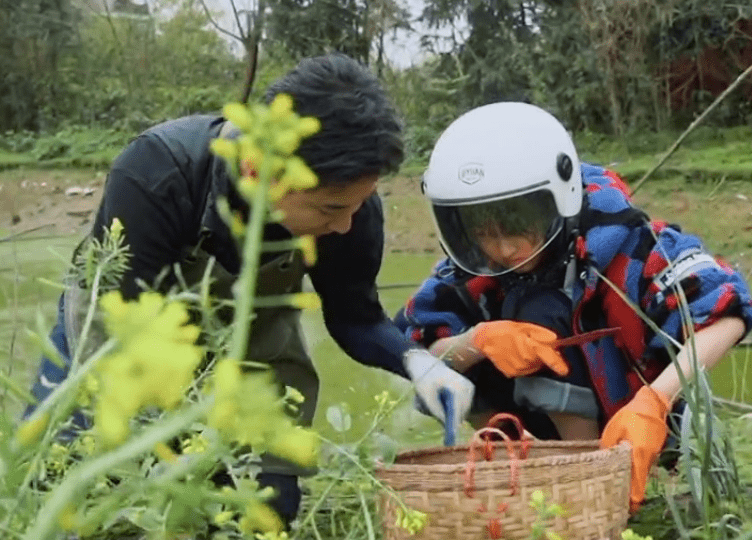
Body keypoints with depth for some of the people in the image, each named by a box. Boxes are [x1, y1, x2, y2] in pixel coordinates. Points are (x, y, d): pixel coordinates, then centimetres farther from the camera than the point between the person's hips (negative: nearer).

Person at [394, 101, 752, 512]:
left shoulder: (612, 235, -26)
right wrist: (478, 340, -35)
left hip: (637, 418, -5)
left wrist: (654, 402, -45)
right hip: (563, 422, 5)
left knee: (542, 312, -27)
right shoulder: (472, 264, -13)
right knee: (451, 351, -16)